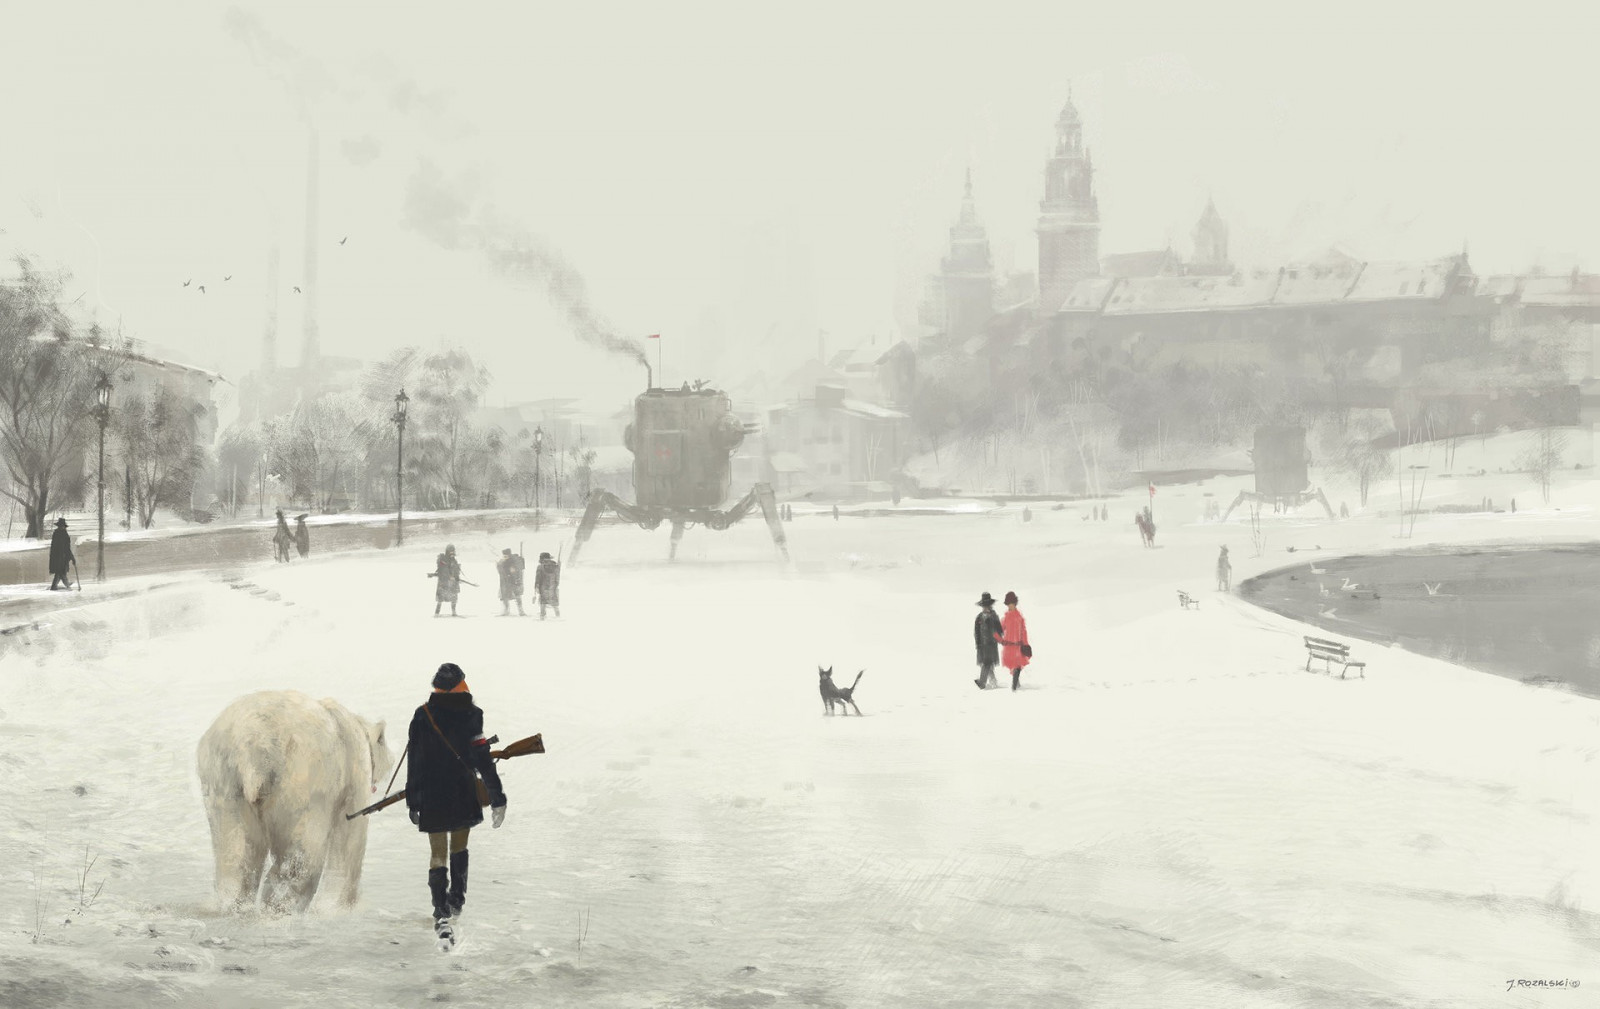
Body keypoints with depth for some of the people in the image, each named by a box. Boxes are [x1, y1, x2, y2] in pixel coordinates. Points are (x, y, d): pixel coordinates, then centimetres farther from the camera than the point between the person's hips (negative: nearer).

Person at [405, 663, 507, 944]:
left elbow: (414, 760, 1)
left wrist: (413, 801, 8)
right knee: (459, 847, 21)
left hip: (432, 797, 0)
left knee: (438, 855, 1)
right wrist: (497, 796, -8)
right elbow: (481, 756, -12)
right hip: (464, 796, 0)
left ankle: (442, 913, -13)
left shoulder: (423, 715, -2)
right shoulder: (470, 713, -7)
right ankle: (457, 900, 35)